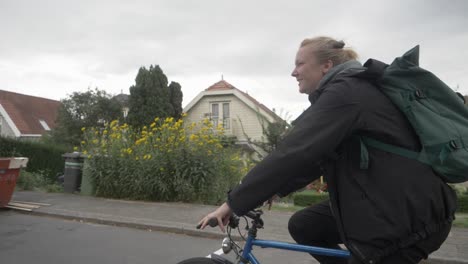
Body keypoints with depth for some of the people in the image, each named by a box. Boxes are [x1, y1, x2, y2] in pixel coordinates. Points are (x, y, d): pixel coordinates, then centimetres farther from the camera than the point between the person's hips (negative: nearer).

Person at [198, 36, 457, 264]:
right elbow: (316, 156, 16)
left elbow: (293, 152, -28)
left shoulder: (345, 93, -18)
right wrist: (274, 189, 12)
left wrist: (233, 203, -23)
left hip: (409, 216, -9)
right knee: (303, 225, 7)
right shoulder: (352, 90, 14)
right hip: (385, 202, 9)